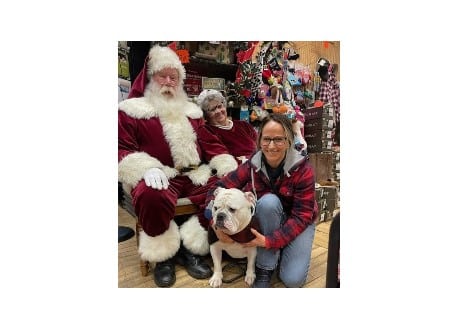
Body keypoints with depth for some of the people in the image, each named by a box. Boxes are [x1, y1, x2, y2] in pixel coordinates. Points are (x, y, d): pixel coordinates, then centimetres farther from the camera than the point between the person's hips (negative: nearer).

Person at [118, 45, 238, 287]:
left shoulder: (191, 111, 21)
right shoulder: (132, 110, 7)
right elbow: (122, 148, -1)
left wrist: (228, 166, 3)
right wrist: (147, 168, -21)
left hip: (194, 174, 5)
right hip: (159, 176, -4)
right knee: (153, 196, -38)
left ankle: (190, 249, -6)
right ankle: (162, 255, -8)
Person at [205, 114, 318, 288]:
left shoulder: (303, 169, -23)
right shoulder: (252, 165, -17)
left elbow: (302, 216, -23)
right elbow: (219, 187, -14)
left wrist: (270, 241, -32)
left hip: (298, 223, -2)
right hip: (266, 220, 2)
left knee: (293, 279, -23)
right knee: (269, 200, -33)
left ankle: (280, 252, 12)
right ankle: (265, 267, -15)